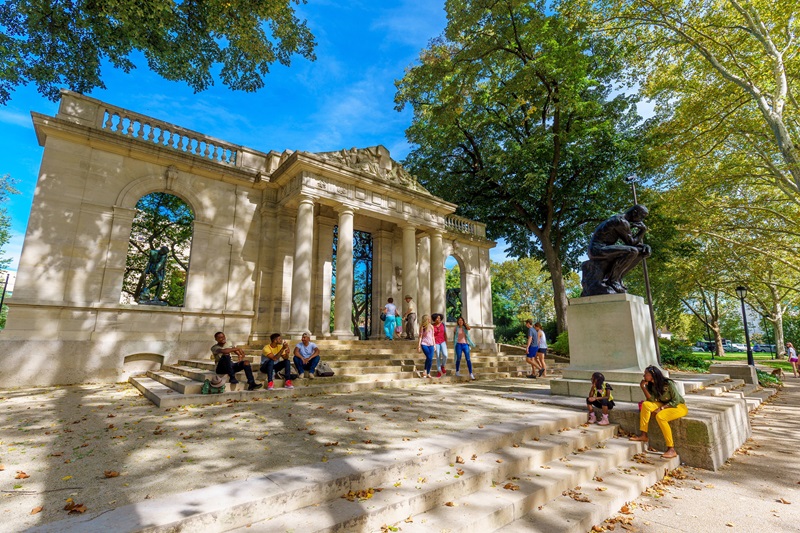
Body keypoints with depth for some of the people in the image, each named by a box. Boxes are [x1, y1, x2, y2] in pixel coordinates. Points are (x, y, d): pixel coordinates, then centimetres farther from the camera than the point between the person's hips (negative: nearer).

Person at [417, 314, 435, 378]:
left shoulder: (431, 326, 10)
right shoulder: (422, 327, -1)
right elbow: (420, 336, 0)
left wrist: (434, 344, 14)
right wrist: (419, 345, -4)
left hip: (431, 344, 4)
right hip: (424, 344, -4)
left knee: (430, 359, -1)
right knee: (428, 357, -18)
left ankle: (428, 373, 11)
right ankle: (425, 370, 2)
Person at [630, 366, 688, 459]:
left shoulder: (668, 384, -20)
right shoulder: (652, 385, 0)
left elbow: (676, 401, -18)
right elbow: (652, 400, -9)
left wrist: (661, 408, -24)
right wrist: (643, 387, -19)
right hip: (664, 405, 7)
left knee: (660, 416, -34)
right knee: (645, 404, -18)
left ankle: (671, 449, -27)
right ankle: (644, 435, -16)